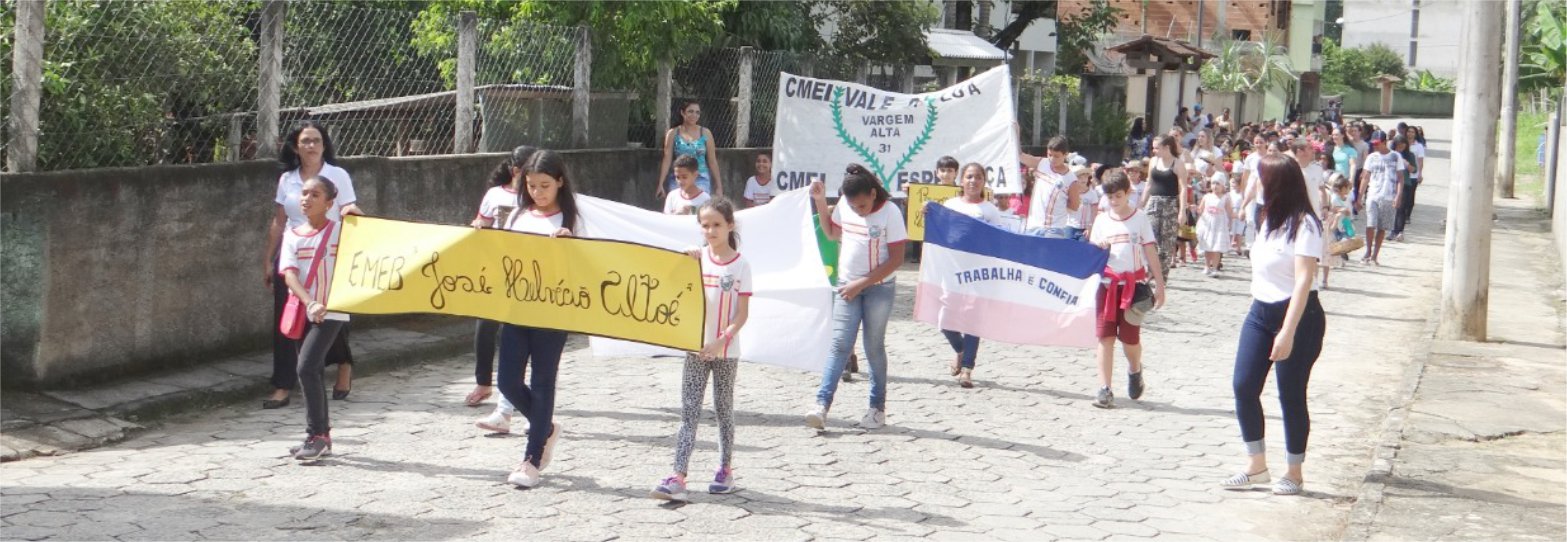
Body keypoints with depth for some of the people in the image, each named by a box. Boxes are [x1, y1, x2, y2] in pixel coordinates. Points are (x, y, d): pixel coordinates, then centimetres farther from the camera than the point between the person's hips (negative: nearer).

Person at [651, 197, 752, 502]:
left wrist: (721, 341, -19)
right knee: (689, 411, -3)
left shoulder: (740, 265, -5)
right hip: (696, 348, 2)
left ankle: (725, 470, 23)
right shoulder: (696, 259, 3)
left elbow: (743, 314, -7)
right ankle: (678, 477, -10)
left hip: (725, 351, -2)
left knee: (723, 408, 10)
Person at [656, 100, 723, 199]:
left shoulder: (706, 133, 3)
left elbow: (712, 161, 5)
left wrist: (719, 186, 3)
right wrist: (660, 184, -6)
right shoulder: (673, 133, 3)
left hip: (701, 180, 0)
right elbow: (667, 160, 1)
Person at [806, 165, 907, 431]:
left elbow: (896, 259, -15)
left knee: (874, 347, 4)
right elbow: (832, 232, 18)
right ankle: (822, 404, -11)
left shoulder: (890, 213, -16)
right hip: (847, 286, 3)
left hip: (879, 287, -3)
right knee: (840, 344, -4)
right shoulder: (844, 205, -2)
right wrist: (820, 202, 5)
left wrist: (861, 284, -16)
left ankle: (878, 407, 16)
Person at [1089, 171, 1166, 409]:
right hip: (1108, 284, 2)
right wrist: (1098, 248, -11)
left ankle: (1135, 370, 31)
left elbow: (1151, 253, 1)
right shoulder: (1102, 220, 8)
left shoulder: (1140, 219, 1)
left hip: (1133, 284, -2)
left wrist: (1159, 285, -3)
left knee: (1130, 338, -1)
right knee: (1105, 336, -4)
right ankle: (1104, 389, -3)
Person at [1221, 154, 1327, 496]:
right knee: (1244, 386, 1)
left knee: (1291, 396, 0)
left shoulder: (1304, 224, -15)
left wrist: (1288, 332, -26)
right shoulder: (1269, 220, 10)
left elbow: (1304, 279, -21)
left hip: (1297, 315, -8)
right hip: (1260, 312, 8)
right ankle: (1257, 466, 11)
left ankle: (1294, 474, 13)